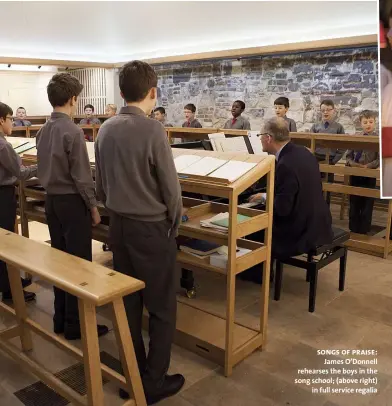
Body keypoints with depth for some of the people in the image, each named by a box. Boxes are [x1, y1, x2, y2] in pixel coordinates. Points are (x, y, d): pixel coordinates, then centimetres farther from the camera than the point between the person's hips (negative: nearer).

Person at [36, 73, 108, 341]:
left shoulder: (43, 130, 6)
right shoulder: (72, 132, -18)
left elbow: (43, 169, 14)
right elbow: (82, 176, -18)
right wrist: (93, 206, -8)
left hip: (51, 200, 8)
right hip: (72, 201, -8)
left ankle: (61, 319, 27)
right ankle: (75, 325, 12)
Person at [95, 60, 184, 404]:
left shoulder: (106, 129, 3)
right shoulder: (153, 130, -18)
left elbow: (100, 184, 10)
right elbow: (170, 187, -15)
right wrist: (174, 224, 2)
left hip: (118, 226, 7)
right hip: (151, 228, -7)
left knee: (127, 303, 17)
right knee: (162, 308, 9)